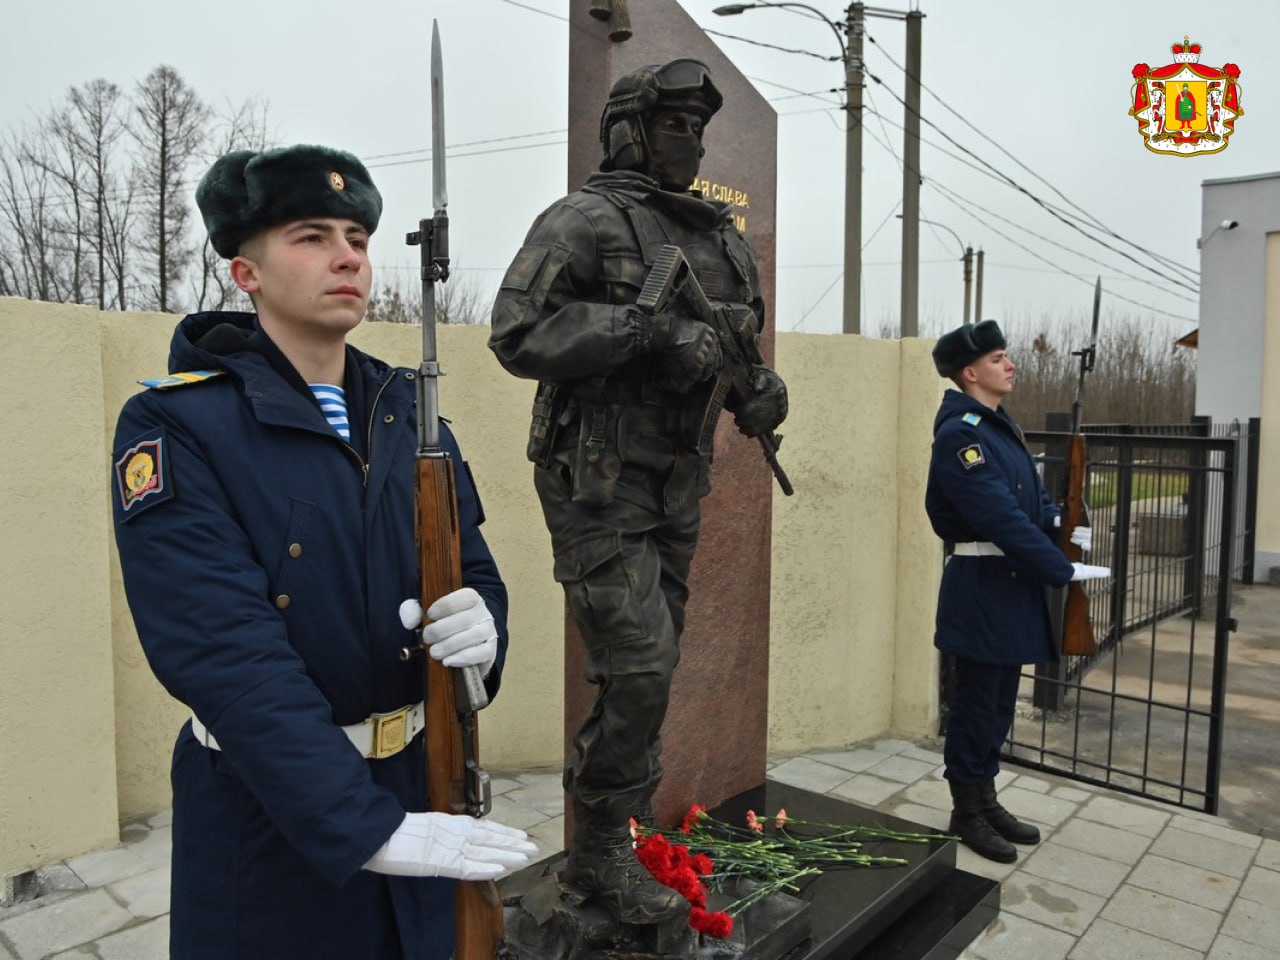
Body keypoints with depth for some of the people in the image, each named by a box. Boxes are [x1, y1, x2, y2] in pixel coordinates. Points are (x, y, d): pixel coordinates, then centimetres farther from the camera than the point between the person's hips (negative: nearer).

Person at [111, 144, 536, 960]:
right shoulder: (173, 426, -13)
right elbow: (227, 652, -22)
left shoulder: (409, 412, 4)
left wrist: (481, 622, -19)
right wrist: (364, 827, -27)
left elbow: (472, 569, 5)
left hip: (419, 781, 5)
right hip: (267, 813, -5)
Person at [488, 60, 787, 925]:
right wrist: (650, 330, -24)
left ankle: (621, 838, 29)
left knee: (654, 672, 12)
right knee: (637, 670, -9)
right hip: (600, 485, -7)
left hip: (676, 484, 7)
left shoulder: (723, 238, 15)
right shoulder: (584, 221, -6)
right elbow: (518, 333, -18)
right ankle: (600, 853, 13)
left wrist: (761, 389, -2)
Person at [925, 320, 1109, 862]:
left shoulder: (998, 425, 14)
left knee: (999, 702, 18)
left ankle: (987, 801, 32)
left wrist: (1061, 527, -4)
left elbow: (1030, 497, 17)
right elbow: (1002, 518, -24)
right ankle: (966, 813, 18)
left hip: (1013, 582, 10)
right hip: (982, 587, -9)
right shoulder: (959, 434, -18)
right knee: (976, 702, 3)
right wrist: (1064, 570, -20)